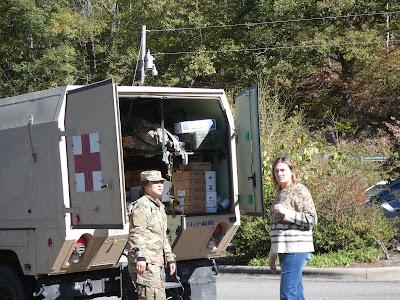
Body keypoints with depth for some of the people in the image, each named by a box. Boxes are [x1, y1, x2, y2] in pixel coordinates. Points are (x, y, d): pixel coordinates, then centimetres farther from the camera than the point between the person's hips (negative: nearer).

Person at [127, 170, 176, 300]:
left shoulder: (159, 206, 23)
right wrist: (140, 257, -30)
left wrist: (170, 258, 27)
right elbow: (137, 233, -20)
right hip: (144, 262, -10)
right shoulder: (141, 205, -9)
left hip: (156, 262, 10)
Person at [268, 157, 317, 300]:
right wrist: (272, 255, 23)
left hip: (295, 250, -9)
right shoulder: (280, 193, 21)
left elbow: (312, 219, -12)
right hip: (284, 250, 9)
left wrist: (286, 213, -16)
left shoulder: (300, 191, -5)